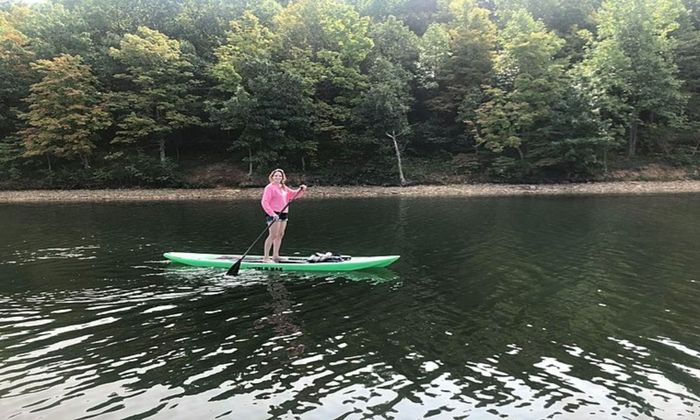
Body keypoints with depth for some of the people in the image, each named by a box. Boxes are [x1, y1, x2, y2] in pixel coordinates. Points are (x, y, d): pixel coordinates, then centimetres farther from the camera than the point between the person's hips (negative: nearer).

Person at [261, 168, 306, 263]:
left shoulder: (284, 188, 16)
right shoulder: (270, 187, -8)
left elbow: (294, 194, 23)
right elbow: (264, 202, -14)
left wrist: (301, 190, 3)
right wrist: (272, 213, -23)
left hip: (283, 213, 8)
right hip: (274, 214, -8)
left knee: (280, 235, 10)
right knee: (273, 235, -11)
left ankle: (275, 256, 20)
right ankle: (265, 257, -7)